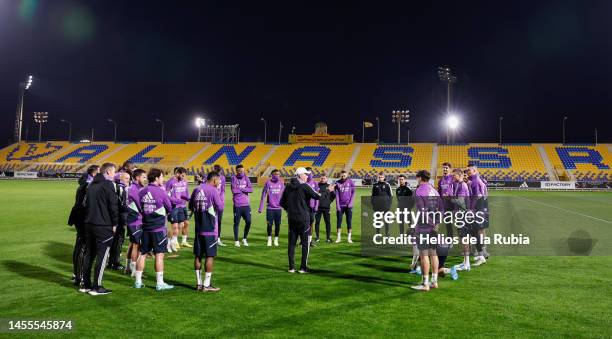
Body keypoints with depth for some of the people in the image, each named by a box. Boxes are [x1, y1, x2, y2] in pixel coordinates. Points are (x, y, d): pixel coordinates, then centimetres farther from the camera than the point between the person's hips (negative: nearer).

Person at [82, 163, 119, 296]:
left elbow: (86, 203, 17)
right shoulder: (108, 185, -11)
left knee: (89, 255, 15)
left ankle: (86, 285, 22)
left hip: (89, 224, 8)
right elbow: (113, 206, -14)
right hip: (103, 226, -8)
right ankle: (96, 287, 1)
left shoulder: (92, 184, 14)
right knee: (102, 256, -2)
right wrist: (114, 224, -4)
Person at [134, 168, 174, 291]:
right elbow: (170, 209, -2)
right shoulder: (161, 192, -12)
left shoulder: (142, 192, 3)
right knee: (159, 254, 0)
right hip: (158, 228, -5)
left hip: (145, 227, 6)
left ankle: (138, 281, 19)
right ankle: (160, 283, 3)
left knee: (143, 254, 13)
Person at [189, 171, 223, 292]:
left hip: (198, 228, 6)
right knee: (210, 256, -1)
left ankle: (198, 283, 16)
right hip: (210, 229, -6)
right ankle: (206, 284, 1)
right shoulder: (213, 190, -12)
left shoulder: (196, 189, 8)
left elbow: (190, 207, 15)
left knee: (198, 255, 10)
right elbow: (219, 207, -11)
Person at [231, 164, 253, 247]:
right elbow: (234, 190, -15)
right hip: (237, 205, -3)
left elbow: (251, 189, -3)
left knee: (248, 221, 0)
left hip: (246, 205, 3)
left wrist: (240, 189, -11)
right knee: (236, 223, 4)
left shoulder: (246, 178, 8)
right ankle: (236, 241, 16)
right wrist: (244, 189, -5)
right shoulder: (234, 178, -2)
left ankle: (244, 239, 19)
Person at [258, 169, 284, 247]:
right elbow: (263, 195, 1)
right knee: (269, 224, 1)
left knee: (277, 224, 4)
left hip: (278, 208, 2)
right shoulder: (268, 183, -2)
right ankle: (269, 239, 17)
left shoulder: (281, 183, 5)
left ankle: (276, 239, 19)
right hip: (270, 208, -2)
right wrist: (260, 208, -1)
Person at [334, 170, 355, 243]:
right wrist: (337, 205, -5)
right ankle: (339, 237, 11)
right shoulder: (337, 183, 2)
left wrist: (351, 203, -8)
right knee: (339, 220, 2)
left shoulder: (350, 182, 1)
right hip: (340, 205, 1)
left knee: (349, 221, 3)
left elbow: (353, 193, 2)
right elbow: (337, 195, 2)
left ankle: (349, 237, 10)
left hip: (348, 205, -1)